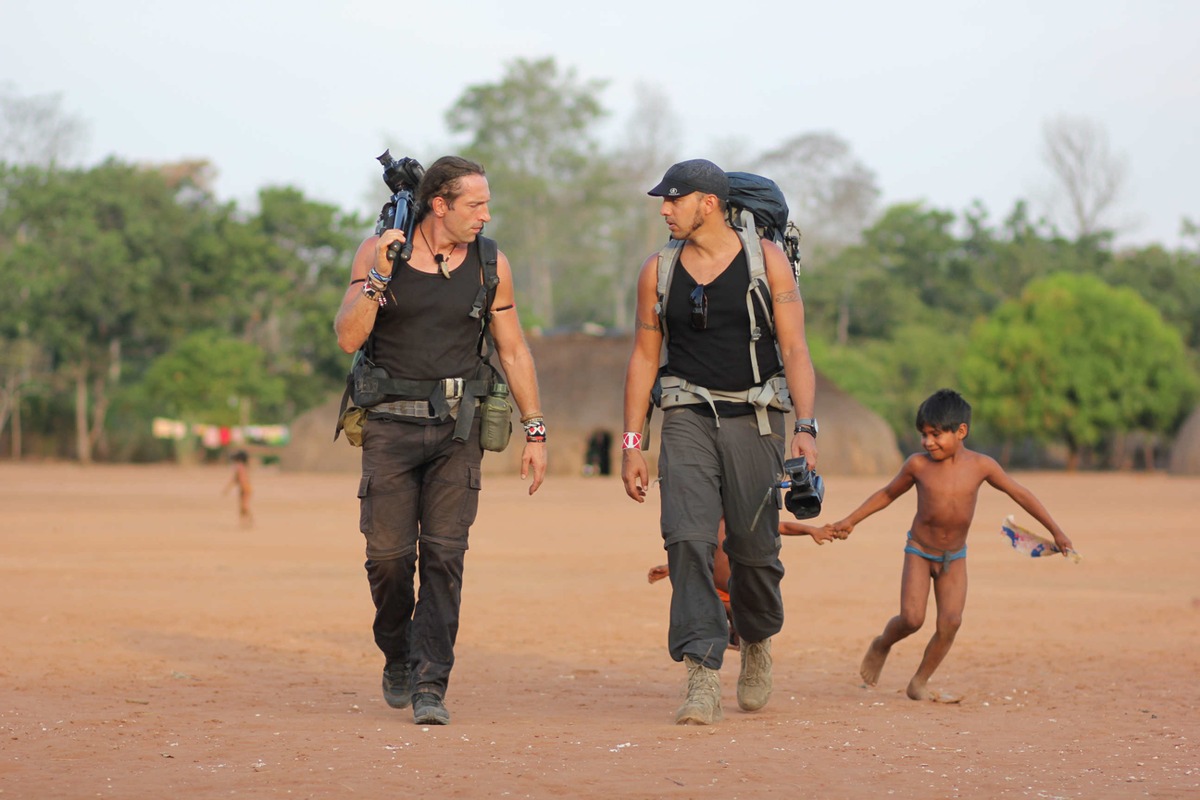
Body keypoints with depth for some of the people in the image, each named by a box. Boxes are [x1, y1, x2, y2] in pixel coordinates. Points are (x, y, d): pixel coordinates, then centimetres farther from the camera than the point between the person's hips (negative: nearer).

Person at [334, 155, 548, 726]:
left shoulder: (489, 264, 3)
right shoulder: (377, 251, -1)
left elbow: (514, 351, 10)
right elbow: (348, 338, -8)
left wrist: (535, 431, 5)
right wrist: (379, 277, -21)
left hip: (458, 425, 1)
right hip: (391, 422, -1)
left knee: (444, 555, -8)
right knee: (388, 555, -2)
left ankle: (429, 685, -6)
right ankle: (397, 658, 25)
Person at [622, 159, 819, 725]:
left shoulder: (766, 260, 0)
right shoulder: (658, 271, 7)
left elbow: (794, 349, -3)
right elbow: (644, 358, 11)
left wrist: (806, 428, -14)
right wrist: (631, 444, 6)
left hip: (755, 418, -1)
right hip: (688, 418, 1)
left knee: (754, 547, 2)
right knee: (687, 540, -15)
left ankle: (756, 643, 32)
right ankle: (704, 678, -16)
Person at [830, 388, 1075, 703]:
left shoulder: (980, 466, -11)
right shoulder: (918, 465, -12)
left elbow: (1020, 494, 0)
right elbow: (887, 494, 5)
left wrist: (1056, 531, 2)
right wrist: (850, 521, 4)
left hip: (954, 558, 1)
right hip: (919, 551, -1)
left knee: (950, 621, -10)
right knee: (912, 619, -14)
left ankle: (919, 683, 5)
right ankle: (881, 645, 20)